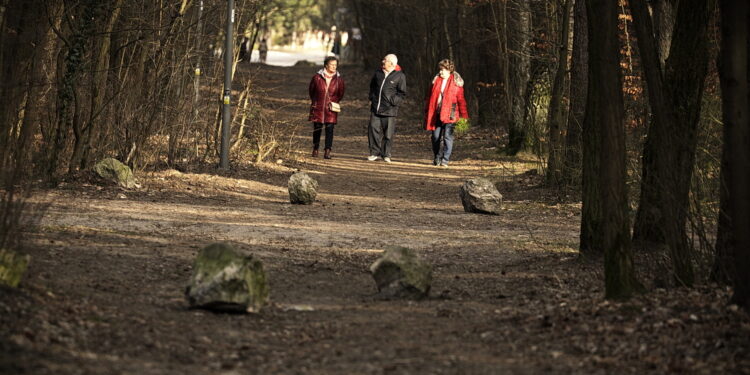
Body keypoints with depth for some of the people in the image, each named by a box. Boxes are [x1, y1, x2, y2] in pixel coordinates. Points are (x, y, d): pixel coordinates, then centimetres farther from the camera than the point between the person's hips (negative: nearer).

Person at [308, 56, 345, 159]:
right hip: (318, 108, 0)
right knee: (317, 129, 6)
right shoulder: (317, 77, -3)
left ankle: (327, 151, -7)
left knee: (329, 129, -8)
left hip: (331, 110, 0)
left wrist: (334, 102, 7)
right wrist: (315, 102, 11)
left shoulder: (339, 80, 0)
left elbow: (340, 94, 13)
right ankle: (315, 150, 21)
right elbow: (311, 91, 11)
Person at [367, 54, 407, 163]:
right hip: (375, 108, 4)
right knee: (373, 129, -2)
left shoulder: (400, 76, -4)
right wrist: (371, 99, 14)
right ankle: (375, 153, 6)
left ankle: (386, 154, 11)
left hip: (389, 110, -4)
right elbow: (372, 86, 26)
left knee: (388, 133, 0)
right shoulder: (378, 73, 10)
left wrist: (393, 101, -12)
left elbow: (402, 94, -1)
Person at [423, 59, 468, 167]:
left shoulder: (456, 83, 0)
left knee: (447, 136, -9)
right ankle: (437, 159, 20)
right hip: (436, 114, 4)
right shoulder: (436, 81, 11)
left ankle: (445, 160, -6)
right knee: (436, 136, 5)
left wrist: (464, 116, -5)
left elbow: (461, 100, -1)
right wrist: (427, 112, 11)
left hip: (449, 114, -4)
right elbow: (429, 97, 15)